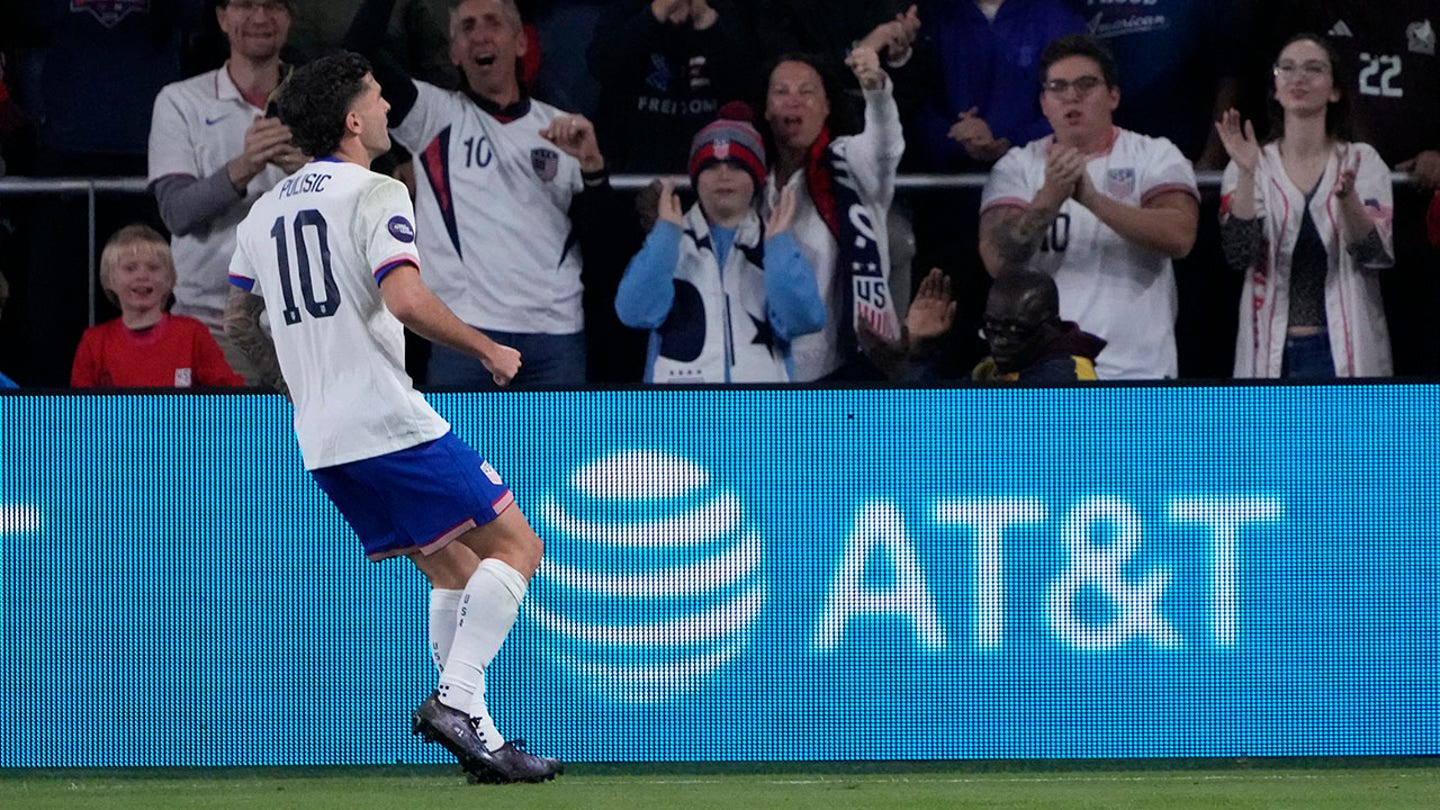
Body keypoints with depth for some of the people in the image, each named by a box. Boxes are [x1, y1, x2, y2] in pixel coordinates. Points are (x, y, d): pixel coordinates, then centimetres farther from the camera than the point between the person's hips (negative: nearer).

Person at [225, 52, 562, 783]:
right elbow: (405, 299, -22)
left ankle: (476, 734, 6)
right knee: (514, 546, -2)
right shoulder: (375, 193, -8)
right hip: (389, 422, -8)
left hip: (321, 442, 8)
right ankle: (456, 698, -18)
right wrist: (489, 351, -10)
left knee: (453, 571, 16)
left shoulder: (264, 212, 15)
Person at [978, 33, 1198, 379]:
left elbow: (1179, 237, -12)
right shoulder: (1016, 167, 9)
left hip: (1137, 368, -1)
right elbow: (999, 262, -6)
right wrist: (1050, 198, -22)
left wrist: (1093, 198, -23)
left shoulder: (1155, 156, 6)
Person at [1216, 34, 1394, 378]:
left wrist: (1346, 196, -26)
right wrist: (1246, 175, -21)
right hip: (1273, 350, 1)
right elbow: (1239, 255, -8)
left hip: (1344, 348, -1)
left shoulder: (1361, 162, 5)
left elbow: (1376, 254, -7)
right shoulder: (1257, 166, 6)